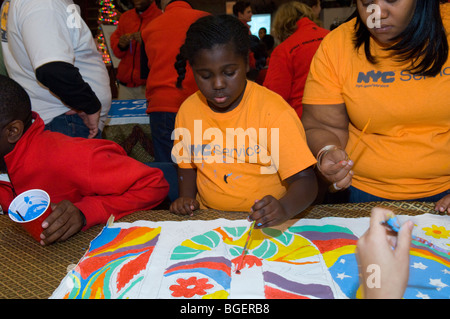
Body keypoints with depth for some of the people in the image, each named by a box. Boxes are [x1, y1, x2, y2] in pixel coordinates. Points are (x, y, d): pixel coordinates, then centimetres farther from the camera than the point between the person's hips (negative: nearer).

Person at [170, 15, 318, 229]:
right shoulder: (189, 110, -1)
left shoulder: (273, 110, -15)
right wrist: (187, 198, -3)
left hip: (265, 222, -4)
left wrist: (284, 209, -36)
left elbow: (305, 181, -16)